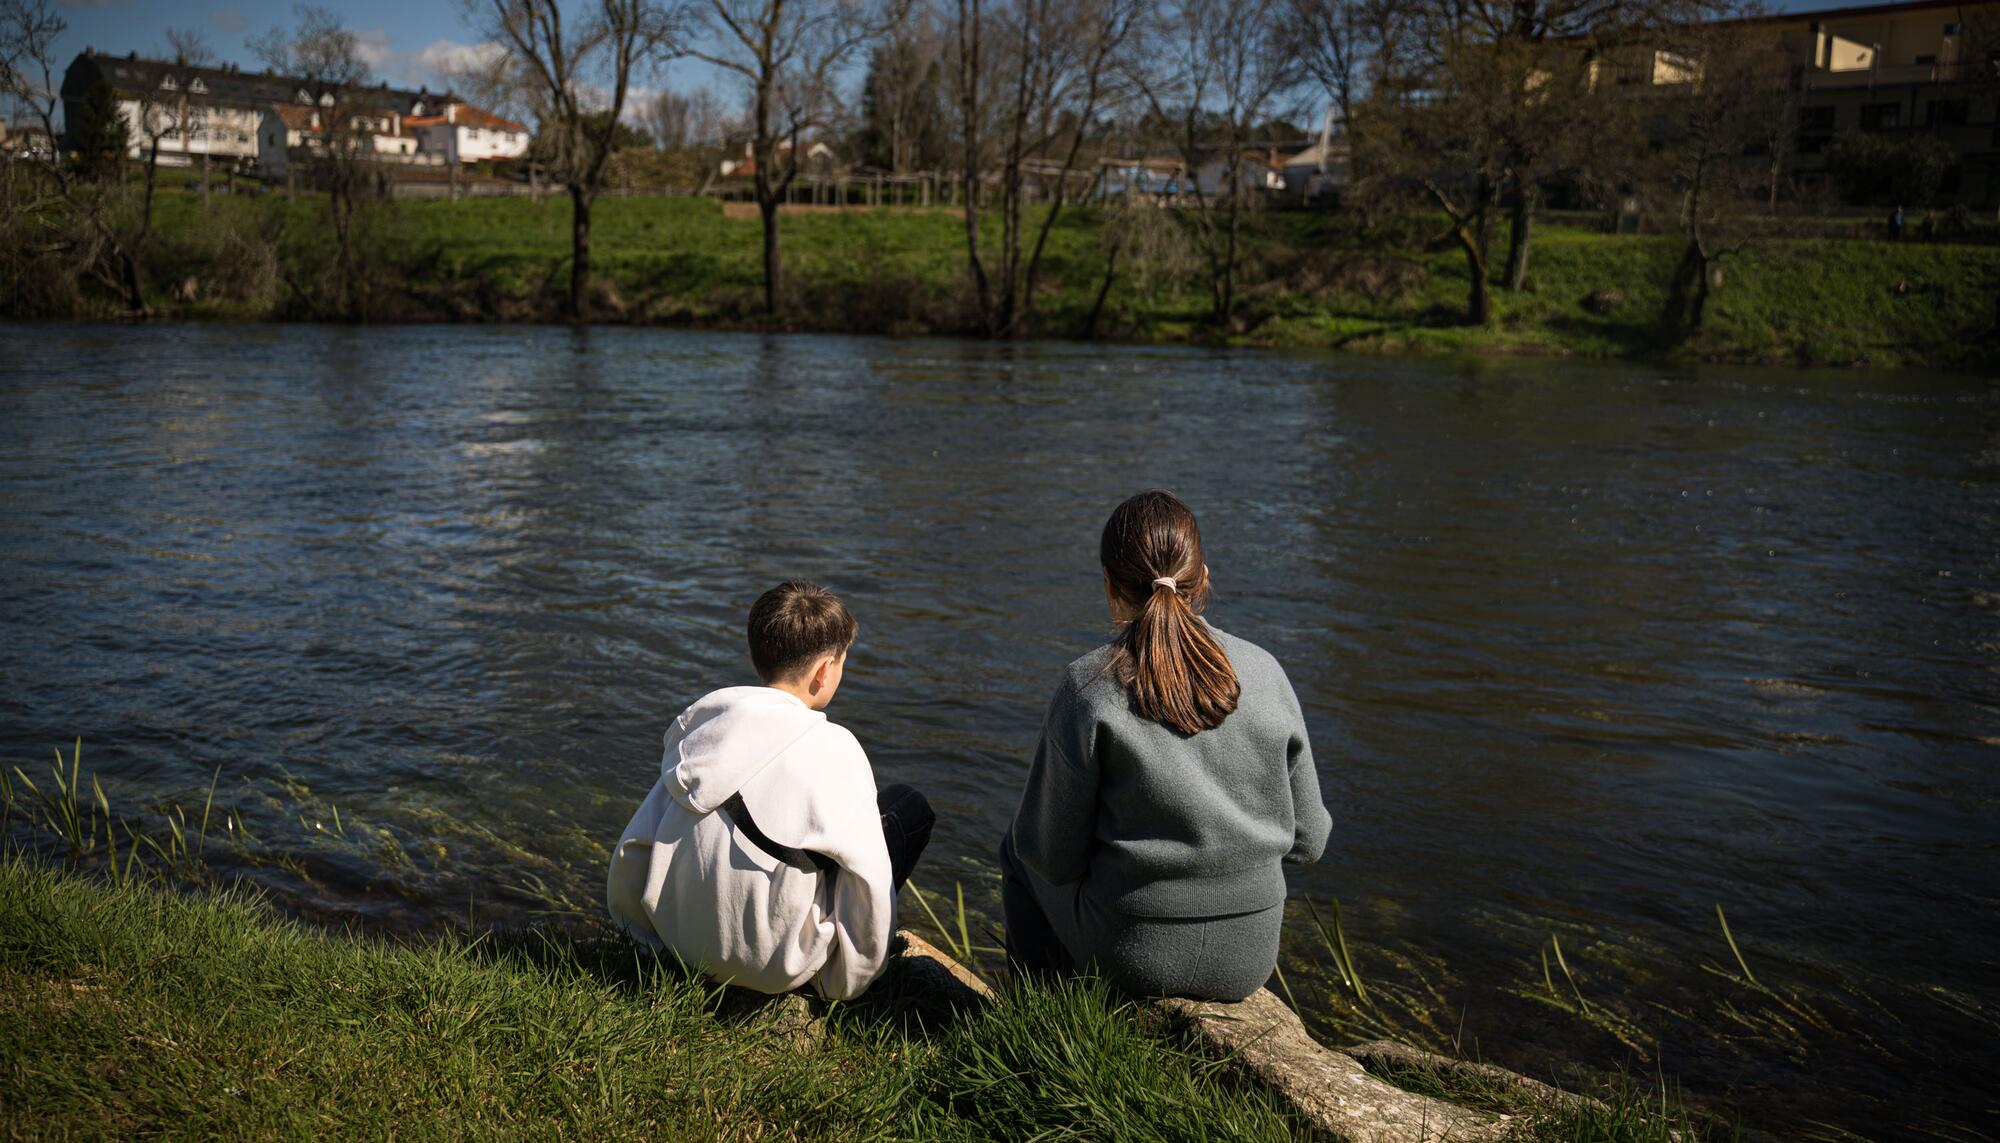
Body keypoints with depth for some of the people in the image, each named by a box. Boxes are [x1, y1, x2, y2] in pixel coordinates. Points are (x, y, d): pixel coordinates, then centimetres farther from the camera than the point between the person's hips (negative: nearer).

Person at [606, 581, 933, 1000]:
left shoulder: (697, 719, -3)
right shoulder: (832, 749, -18)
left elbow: (633, 848, 3)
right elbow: (868, 881, -16)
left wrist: (639, 929, 22)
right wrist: (846, 988, 0)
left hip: (680, 944, 6)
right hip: (770, 968, -6)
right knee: (911, 807, 8)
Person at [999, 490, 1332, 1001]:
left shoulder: (1088, 687, -16)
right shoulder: (1264, 671, -5)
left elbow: (1057, 856, -10)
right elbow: (1308, 839, 1)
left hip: (1132, 957, -4)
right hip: (1250, 959, 4)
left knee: (1018, 848, 26)